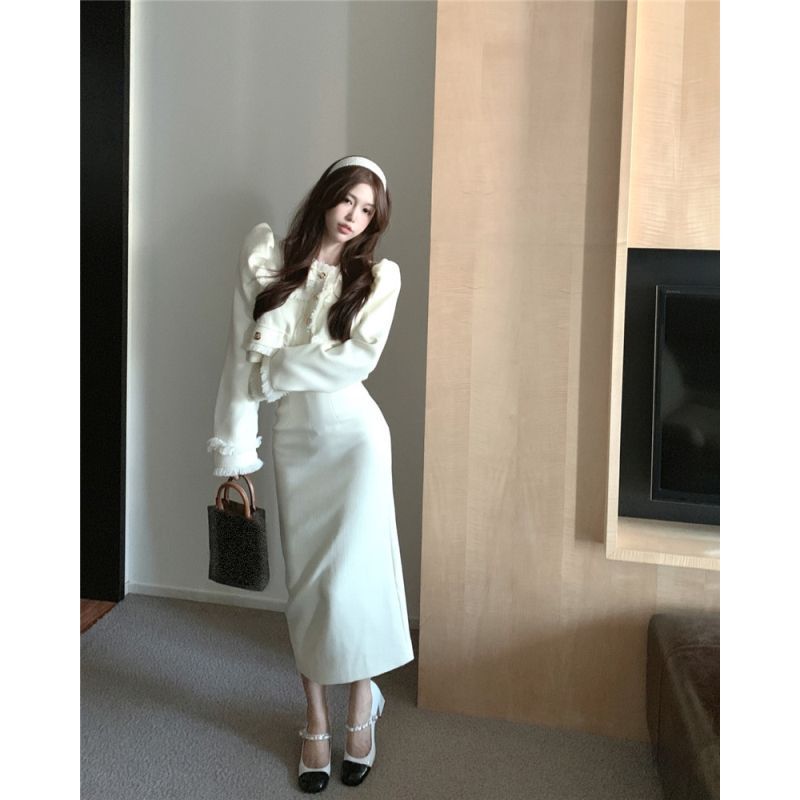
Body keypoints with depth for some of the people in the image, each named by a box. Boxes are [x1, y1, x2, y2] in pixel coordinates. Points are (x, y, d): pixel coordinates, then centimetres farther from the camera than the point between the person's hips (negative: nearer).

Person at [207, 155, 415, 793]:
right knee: (306, 584, 8)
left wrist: (271, 371, -10)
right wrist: (234, 457, -4)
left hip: (354, 436, -2)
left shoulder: (379, 275, 0)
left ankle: (362, 703, 22)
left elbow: (357, 358, -14)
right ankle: (317, 722, 21)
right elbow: (242, 363, -1)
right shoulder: (265, 263, 2)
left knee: (350, 577, -2)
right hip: (292, 441, 2)